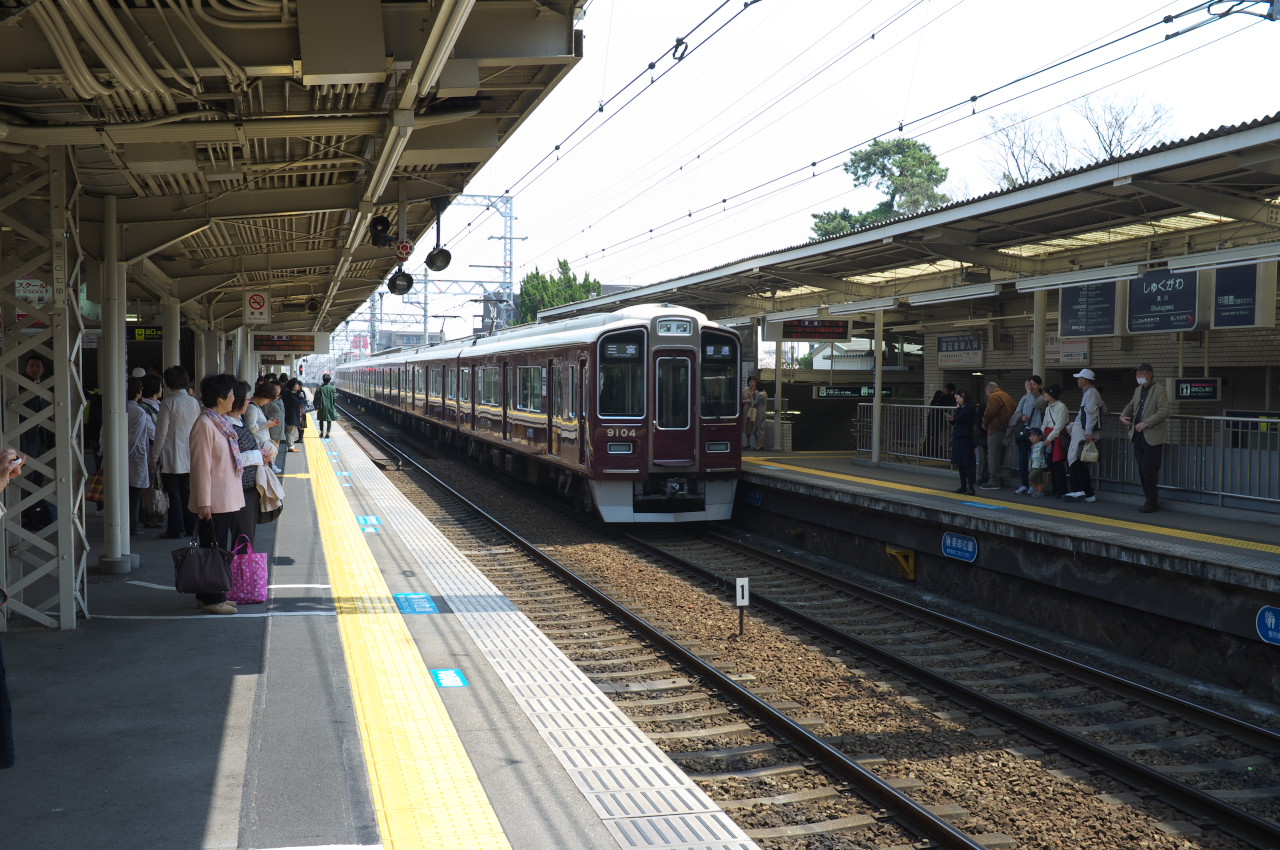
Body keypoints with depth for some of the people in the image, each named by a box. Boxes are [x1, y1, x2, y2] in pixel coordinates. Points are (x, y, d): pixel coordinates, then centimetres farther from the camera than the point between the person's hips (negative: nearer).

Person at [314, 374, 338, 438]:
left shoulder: (320, 388, -8)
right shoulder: (333, 388, -8)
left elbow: (316, 398, -6)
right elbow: (334, 398, -5)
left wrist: (316, 406, 4)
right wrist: (333, 405, 9)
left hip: (322, 407, 0)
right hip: (330, 407, 0)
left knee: (321, 420, 16)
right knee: (329, 421, 8)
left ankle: (322, 433, 20)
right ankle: (328, 433, 3)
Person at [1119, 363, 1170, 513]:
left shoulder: (1159, 390, -8)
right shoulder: (1138, 390, 15)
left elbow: (1163, 412, -17)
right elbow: (1130, 405, 30)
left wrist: (1145, 423, -20)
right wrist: (1123, 416, 10)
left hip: (1153, 436, -7)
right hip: (1138, 435, 7)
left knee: (1148, 469, -9)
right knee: (1142, 469, 8)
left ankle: (1152, 502, 1)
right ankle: (1149, 500, 16)